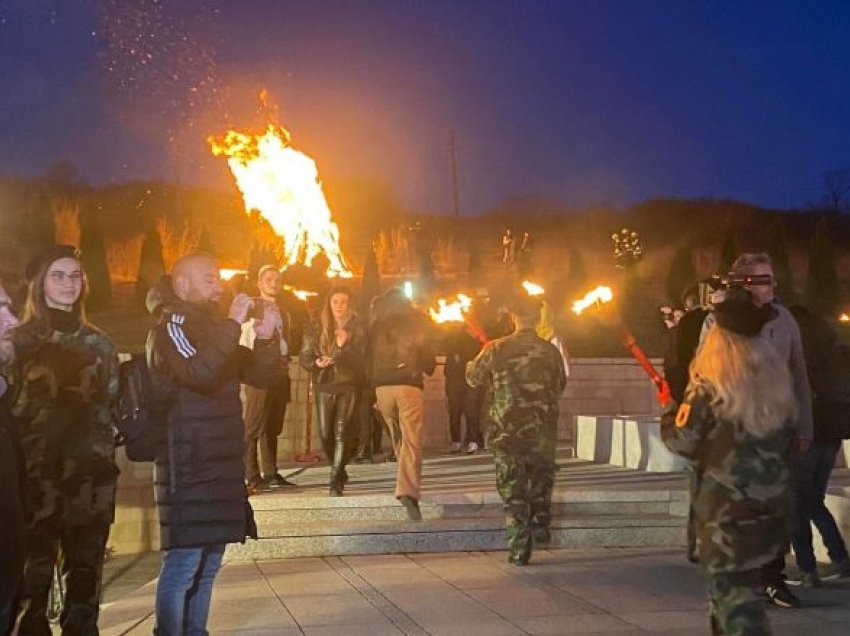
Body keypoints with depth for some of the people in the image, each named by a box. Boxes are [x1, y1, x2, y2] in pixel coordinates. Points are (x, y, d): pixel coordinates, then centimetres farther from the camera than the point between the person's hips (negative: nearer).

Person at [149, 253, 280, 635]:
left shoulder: (212, 327, 18)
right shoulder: (170, 328, -8)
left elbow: (260, 375, 13)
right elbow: (200, 373, -28)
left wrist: (265, 338, -4)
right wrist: (232, 325, -24)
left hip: (219, 463, 9)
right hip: (188, 465, -9)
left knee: (209, 560, 13)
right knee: (184, 562, -9)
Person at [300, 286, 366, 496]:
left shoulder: (357, 328, 2)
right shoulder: (317, 327, 6)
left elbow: (359, 358, -5)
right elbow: (305, 357, 6)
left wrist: (344, 346, -22)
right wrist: (316, 363, -15)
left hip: (348, 385, -2)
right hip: (324, 384, 2)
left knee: (342, 432, -12)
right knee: (325, 434, 2)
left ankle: (336, 482, -9)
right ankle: (340, 472, 27)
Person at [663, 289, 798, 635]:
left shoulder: (709, 386, -14)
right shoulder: (778, 378, 4)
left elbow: (683, 441, -11)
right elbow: (789, 433, 14)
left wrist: (669, 414, 8)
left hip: (727, 504, -6)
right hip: (774, 500, 6)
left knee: (733, 587, -4)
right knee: (741, 578, 22)